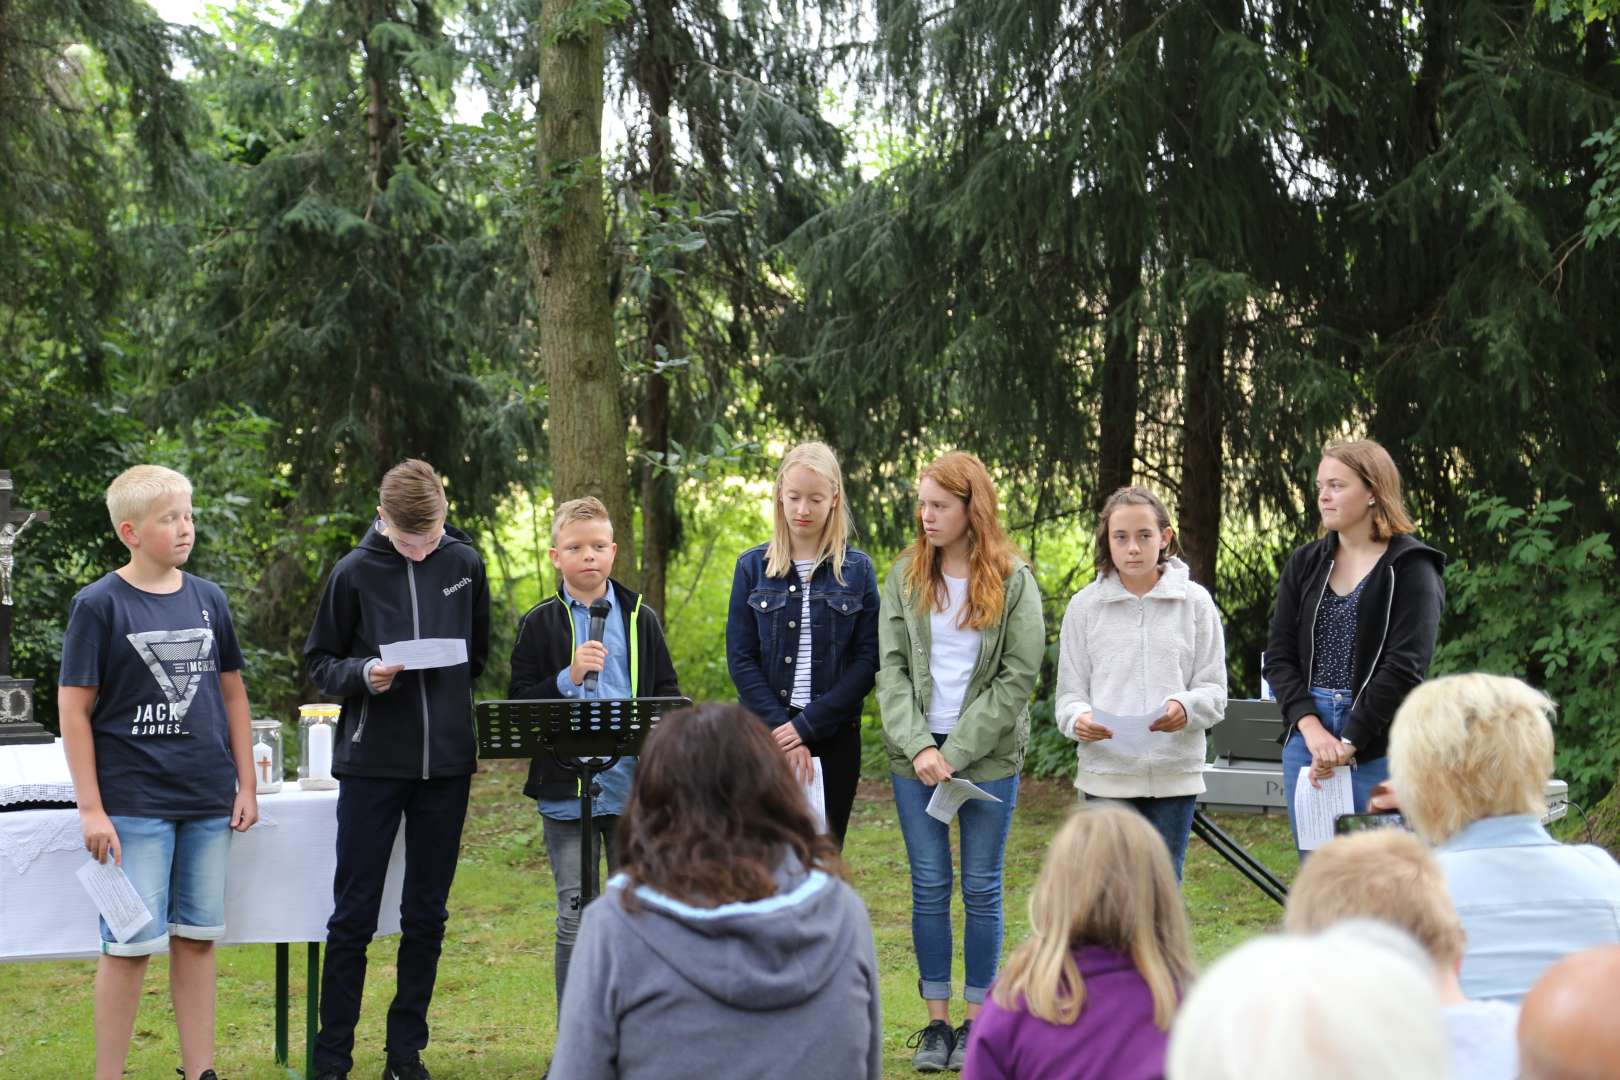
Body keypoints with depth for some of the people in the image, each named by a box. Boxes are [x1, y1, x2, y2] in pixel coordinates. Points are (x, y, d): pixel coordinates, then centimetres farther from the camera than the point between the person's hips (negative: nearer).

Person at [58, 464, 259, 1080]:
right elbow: (74, 709, -7)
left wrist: (245, 784, 11)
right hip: (134, 803, -4)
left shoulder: (208, 599, 8)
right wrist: (91, 808, -11)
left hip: (208, 802, 4)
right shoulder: (99, 605, -6)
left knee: (197, 938, 10)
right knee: (132, 943, -3)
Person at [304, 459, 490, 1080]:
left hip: (446, 765, 3)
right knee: (354, 916, 1)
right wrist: (362, 675, -17)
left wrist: (471, 734, 12)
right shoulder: (355, 572, -4)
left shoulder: (464, 564, 4)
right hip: (372, 764, -3)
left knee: (426, 916, 9)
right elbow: (319, 661, 2)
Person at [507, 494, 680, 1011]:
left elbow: (669, 697, 11)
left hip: (634, 789, 2)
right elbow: (518, 704, -2)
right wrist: (568, 677, -17)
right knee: (576, 920, 2)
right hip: (567, 792, -2)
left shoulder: (641, 619, 8)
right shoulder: (539, 624, 3)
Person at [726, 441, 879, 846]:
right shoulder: (753, 567, 5)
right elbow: (740, 658, 0)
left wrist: (807, 725, -11)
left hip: (834, 736, 0)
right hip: (766, 735, 0)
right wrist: (780, 727, -11)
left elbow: (867, 660, -2)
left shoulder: (857, 570, 4)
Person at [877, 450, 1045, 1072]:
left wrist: (956, 751, -12)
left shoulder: (1012, 580, -3)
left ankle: (977, 1022, 13)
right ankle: (937, 1022, 12)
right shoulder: (906, 576, 5)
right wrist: (918, 745, -12)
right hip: (915, 754, 2)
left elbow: (1017, 677, -7)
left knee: (981, 890, 4)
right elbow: (892, 668, 2)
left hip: (988, 756, -2)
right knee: (929, 887, 4)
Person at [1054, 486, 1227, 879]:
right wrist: (1079, 719, -18)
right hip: (1106, 774, 0)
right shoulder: (1085, 605, 5)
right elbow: (1070, 692, 5)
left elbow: (1214, 691, 2)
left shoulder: (1194, 602, 4)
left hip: (1175, 774, 0)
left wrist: (1186, 707, -20)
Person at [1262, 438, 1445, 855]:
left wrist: (1348, 742, -14)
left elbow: (1404, 667, -12)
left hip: (1379, 746, -5)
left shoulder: (1410, 569, -4)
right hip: (1306, 737, 5)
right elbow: (1279, 656, 6)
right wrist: (1312, 730, -9)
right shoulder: (1305, 564, 12)